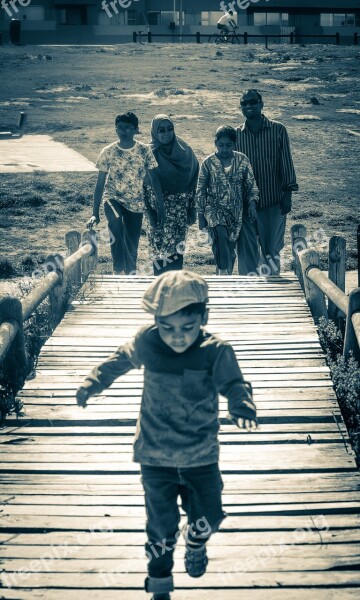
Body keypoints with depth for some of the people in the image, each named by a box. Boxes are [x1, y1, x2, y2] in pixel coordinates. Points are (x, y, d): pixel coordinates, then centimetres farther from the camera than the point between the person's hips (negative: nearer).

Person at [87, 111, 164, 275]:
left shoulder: (144, 151, -5)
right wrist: (95, 213, -8)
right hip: (112, 198, -2)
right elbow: (100, 183, -4)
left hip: (135, 203, 2)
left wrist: (160, 204, -5)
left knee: (132, 244, 6)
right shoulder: (108, 152, -7)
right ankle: (118, 269, -31)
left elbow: (154, 179, 1)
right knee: (116, 221, -35)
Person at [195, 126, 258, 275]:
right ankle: (223, 272, -30)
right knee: (220, 234, -28)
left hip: (236, 211, 2)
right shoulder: (208, 163, -3)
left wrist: (252, 203, -9)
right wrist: (201, 216, 1)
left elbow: (251, 184, 6)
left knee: (230, 247, 7)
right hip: (215, 208, -2)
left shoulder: (242, 160, 1)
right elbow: (201, 191, 2)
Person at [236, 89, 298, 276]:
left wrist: (287, 194, -5)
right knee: (246, 249, 5)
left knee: (271, 249, 5)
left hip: (273, 201, -1)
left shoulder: (278, 130, -2)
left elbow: (286, 163, 0)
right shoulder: (236, 134, 3)